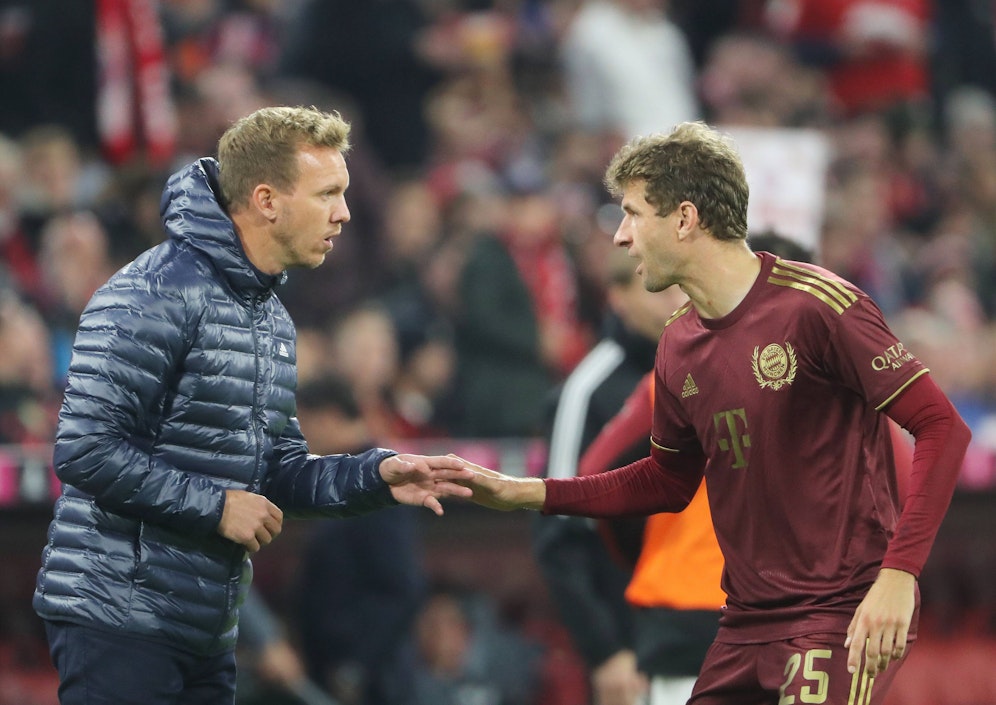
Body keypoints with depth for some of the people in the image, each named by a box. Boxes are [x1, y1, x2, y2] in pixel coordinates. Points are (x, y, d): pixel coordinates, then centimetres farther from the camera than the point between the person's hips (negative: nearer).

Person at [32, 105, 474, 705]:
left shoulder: (273, 318, 17)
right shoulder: (156, 294, -15)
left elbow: (277, 472, 18)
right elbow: (86, 449, -21)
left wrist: (375, 477, 0)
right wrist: (215, 505, -16)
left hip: (209, 629, 9)